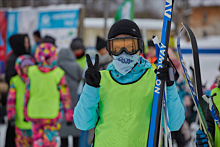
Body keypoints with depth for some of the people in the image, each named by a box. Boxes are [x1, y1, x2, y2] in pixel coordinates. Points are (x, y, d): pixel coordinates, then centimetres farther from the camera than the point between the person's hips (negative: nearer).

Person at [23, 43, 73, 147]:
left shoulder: (32, 72, -5)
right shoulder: (58, 74, -11)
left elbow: (27, 94, 3)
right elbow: (65, 96, -5)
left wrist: (26, 113, 15)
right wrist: (69, 116, 5)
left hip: (35, 114, 2)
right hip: (53, 114, -2)